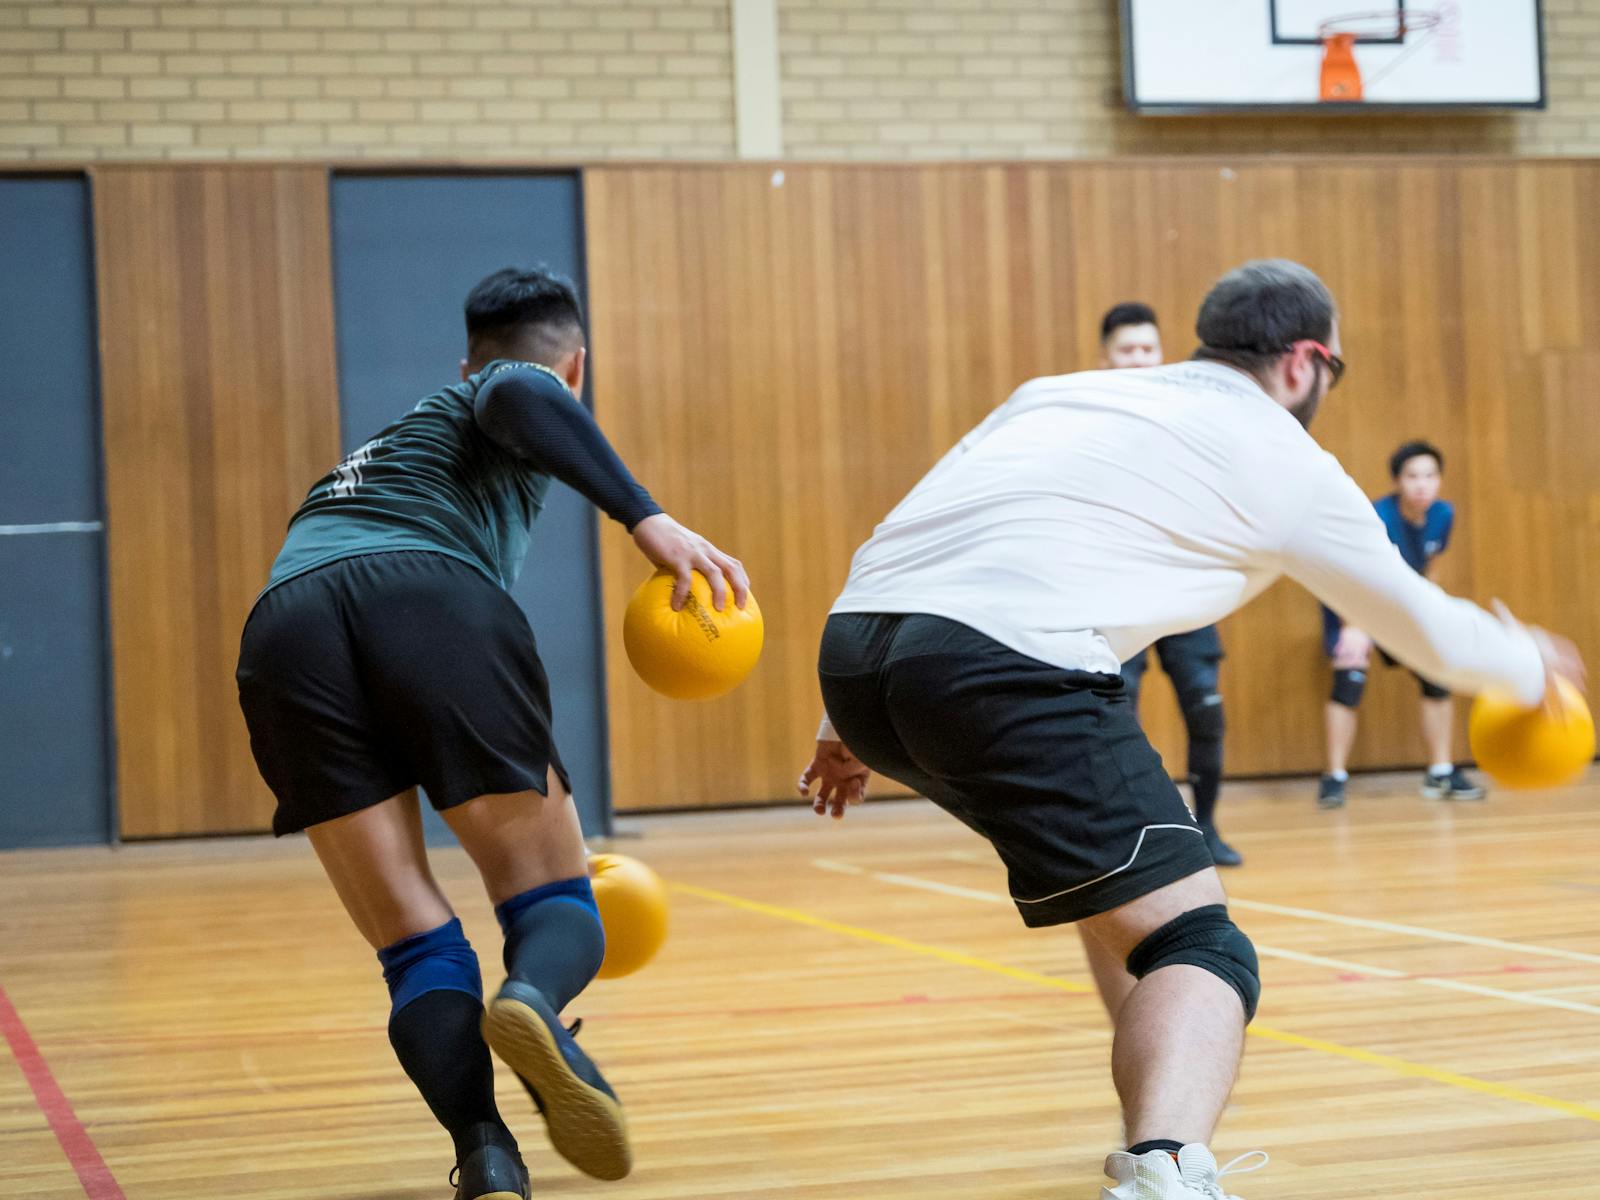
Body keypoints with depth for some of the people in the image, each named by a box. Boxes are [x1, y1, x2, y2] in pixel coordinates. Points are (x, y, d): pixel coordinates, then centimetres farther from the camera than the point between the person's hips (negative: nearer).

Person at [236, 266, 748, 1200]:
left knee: (416, 945, 8)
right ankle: (533, 1000, -28)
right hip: (430, 596, -5)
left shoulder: (403, 438, 44)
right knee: (553, 896, 6)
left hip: (285, 621, 5)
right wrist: (646, 516, -12)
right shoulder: (529, 391, 25)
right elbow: (518, 394, -3)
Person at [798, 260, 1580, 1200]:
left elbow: (905, 542, 27)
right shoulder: (1285, 462, 15)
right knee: (1197, 947, -4)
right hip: (1007, 670, -7)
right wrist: (1528, 665, 48)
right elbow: (1426, 627, 28)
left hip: (854, 647, 7)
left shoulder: (1063, 392, 29)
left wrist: (853, 726, 31)